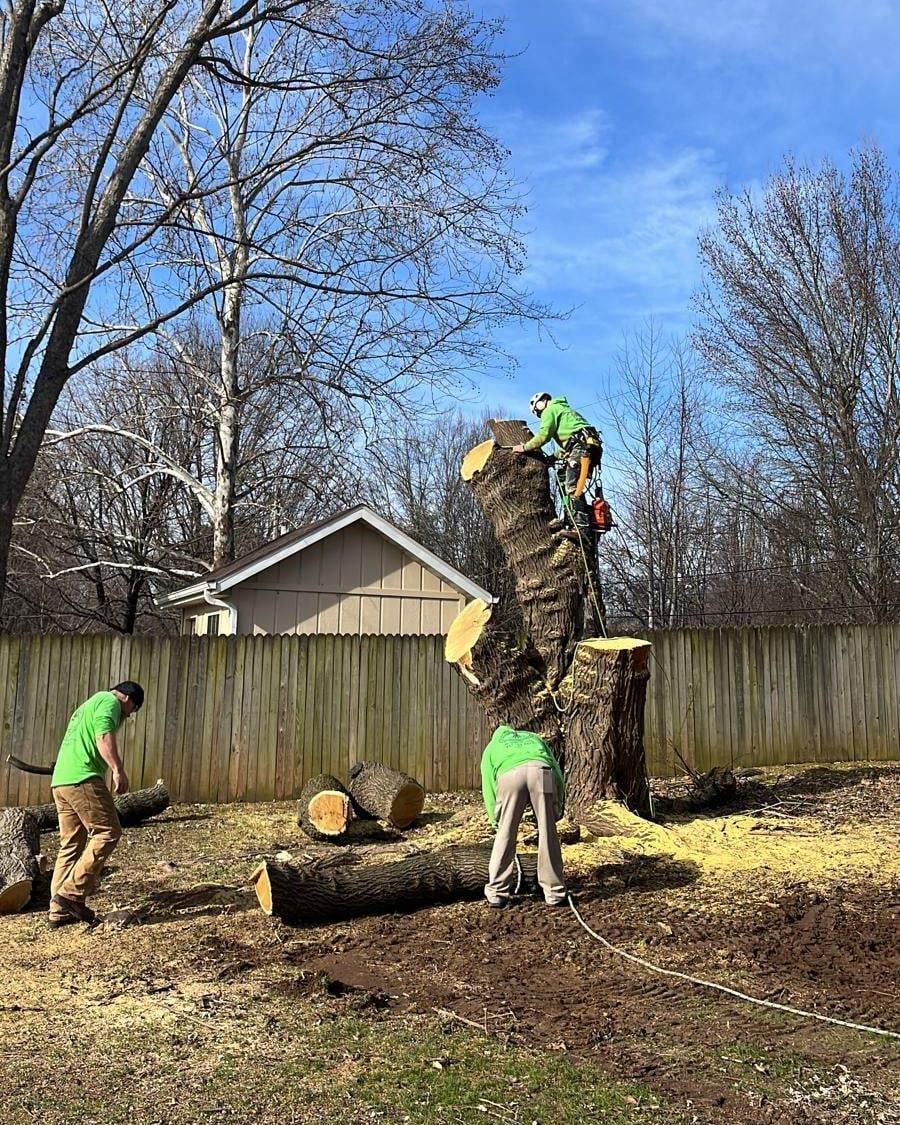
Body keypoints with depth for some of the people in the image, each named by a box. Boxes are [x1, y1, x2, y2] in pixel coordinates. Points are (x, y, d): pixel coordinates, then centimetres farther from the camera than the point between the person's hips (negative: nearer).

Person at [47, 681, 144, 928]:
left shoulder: (89, 704, 30)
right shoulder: (109, 701, 0)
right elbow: (104, 738, -16)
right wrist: (118, 770, -24)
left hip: (60, 781, 10)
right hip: (83, 779, -10)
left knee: (70, 844, 11)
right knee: (108, 832, -7)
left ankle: (60, 911, 10)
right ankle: (72, 892, -12)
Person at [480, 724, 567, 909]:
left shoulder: (492, 747, 38)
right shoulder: (534, 737, 43)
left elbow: (488, 785, 27)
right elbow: (557, 770, 30)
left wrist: (495, 820, 33)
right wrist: (558, 808, 31)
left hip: (510, 775, -1)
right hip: (542, 771, 1)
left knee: (505, 835, 9)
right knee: (548, 835, 9)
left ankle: (496, 893, 13)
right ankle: (554, 893, 15)